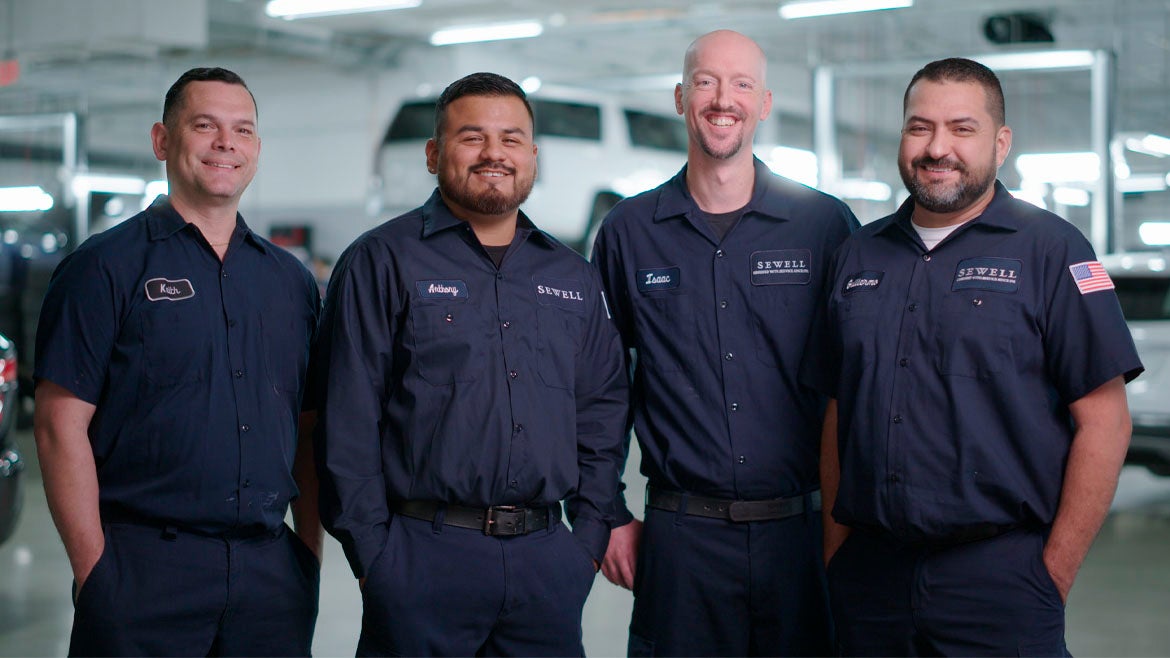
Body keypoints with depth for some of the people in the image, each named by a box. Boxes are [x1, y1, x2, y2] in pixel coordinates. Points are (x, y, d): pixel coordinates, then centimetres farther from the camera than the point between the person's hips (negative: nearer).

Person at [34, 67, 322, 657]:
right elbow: (60, 425, -6)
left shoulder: (291, 279, 13)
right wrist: (95, 570, -11)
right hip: (143, 566, -4)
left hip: (271, 569, 4)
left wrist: (310, 553, 7)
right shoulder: (105, 266, -1)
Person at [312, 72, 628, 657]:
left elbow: (601, 416, 16)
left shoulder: (573, 278, 15)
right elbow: (347, 423, -4)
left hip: (549, 561, 4)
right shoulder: (381, 262, 0)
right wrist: (372, 553, -9)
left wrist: (591, 537, 7)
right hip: (423, 557, -4)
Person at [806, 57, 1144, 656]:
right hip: (869, 577, 4)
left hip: (999, 577, -4)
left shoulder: (1050, 249, -3)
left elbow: (1103, 422, -7)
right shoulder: (859, 255, 11)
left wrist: (1053, 574, -10)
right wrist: (835, 554, 7)